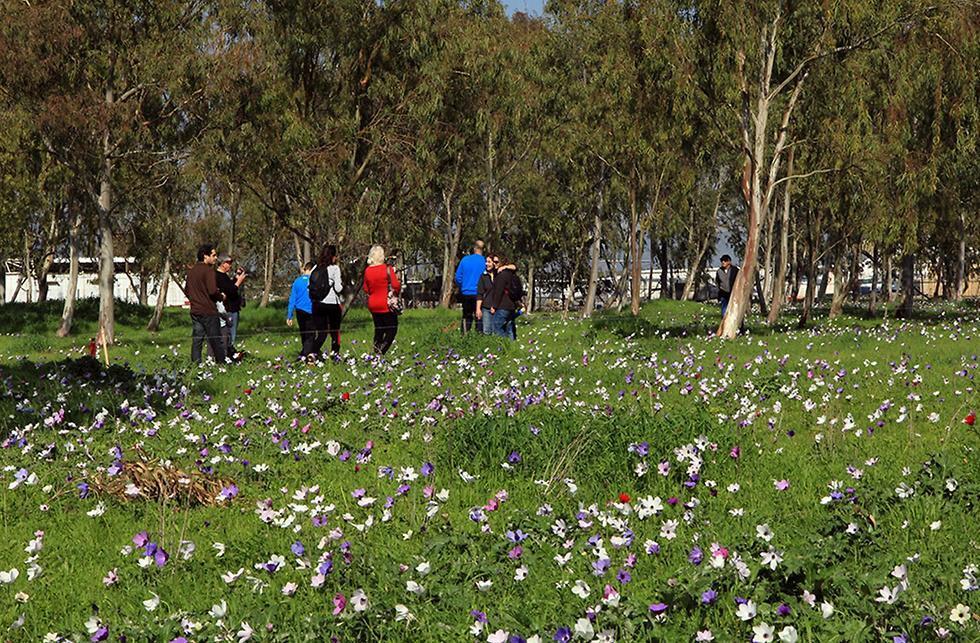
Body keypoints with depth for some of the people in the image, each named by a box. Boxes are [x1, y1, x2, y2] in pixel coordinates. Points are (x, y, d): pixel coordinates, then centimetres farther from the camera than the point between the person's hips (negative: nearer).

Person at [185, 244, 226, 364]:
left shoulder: (191, 271, 11)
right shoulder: (208, 270, -14)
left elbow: (186, 290, 18)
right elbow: (213, 291, -22)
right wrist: (221, 297, -4)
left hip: (195, 311, 7)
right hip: (208, 311, -7)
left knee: (196, 341, 7)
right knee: (216, 342, -1)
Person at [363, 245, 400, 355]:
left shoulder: (367, 271, 2)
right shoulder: (387, 269, -12)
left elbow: (366, 289, 11)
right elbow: (396, 286, -12)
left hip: (372, 304, 5)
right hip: (387, 304, -5)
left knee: (379, 329, 16)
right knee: (392, 328, 2)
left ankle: (376, 349, 12)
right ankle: (382, 350, -15)